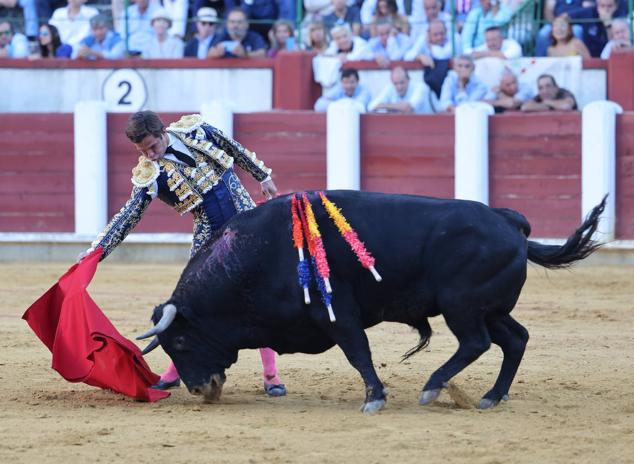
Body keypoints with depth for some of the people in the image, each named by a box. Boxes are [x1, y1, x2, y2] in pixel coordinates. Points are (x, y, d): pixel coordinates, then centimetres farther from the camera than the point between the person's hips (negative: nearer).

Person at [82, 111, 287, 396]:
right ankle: (175, 371, 18)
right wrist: (99, 249, -22)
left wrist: (263, 176, 19)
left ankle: (271, 375, 1)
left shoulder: (195, 130, -5)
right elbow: (129, 215, -13)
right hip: (209, 238, 0)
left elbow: (236, 151, 10)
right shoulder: (150, 175, -10)